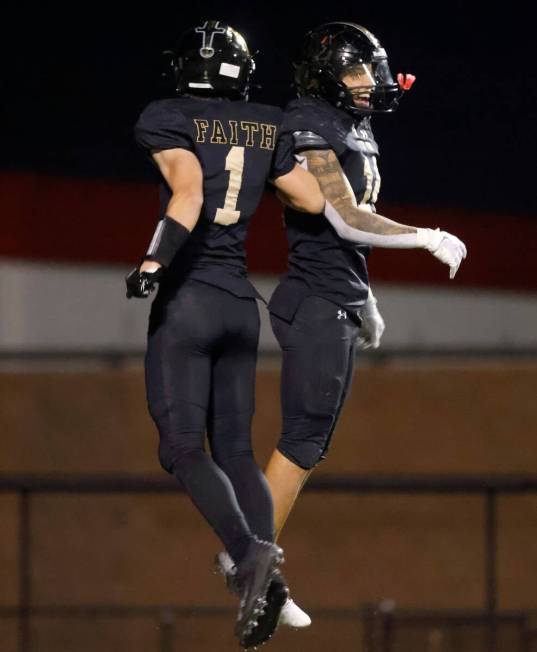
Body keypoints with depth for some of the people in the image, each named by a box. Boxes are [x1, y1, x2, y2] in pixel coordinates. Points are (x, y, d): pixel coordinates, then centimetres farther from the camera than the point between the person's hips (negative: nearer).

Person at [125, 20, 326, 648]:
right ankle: (266, 562, -7)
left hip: (186, 296, -5)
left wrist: (152, 264, -25)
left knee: (183, 447, -6)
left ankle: (249, 552, -28)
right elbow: (314, 199, 15)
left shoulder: (167, 120, -6)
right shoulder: (265, 125, 9)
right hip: (242, 302, 5)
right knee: (235, 448, 11)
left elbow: (188, 191, -21)